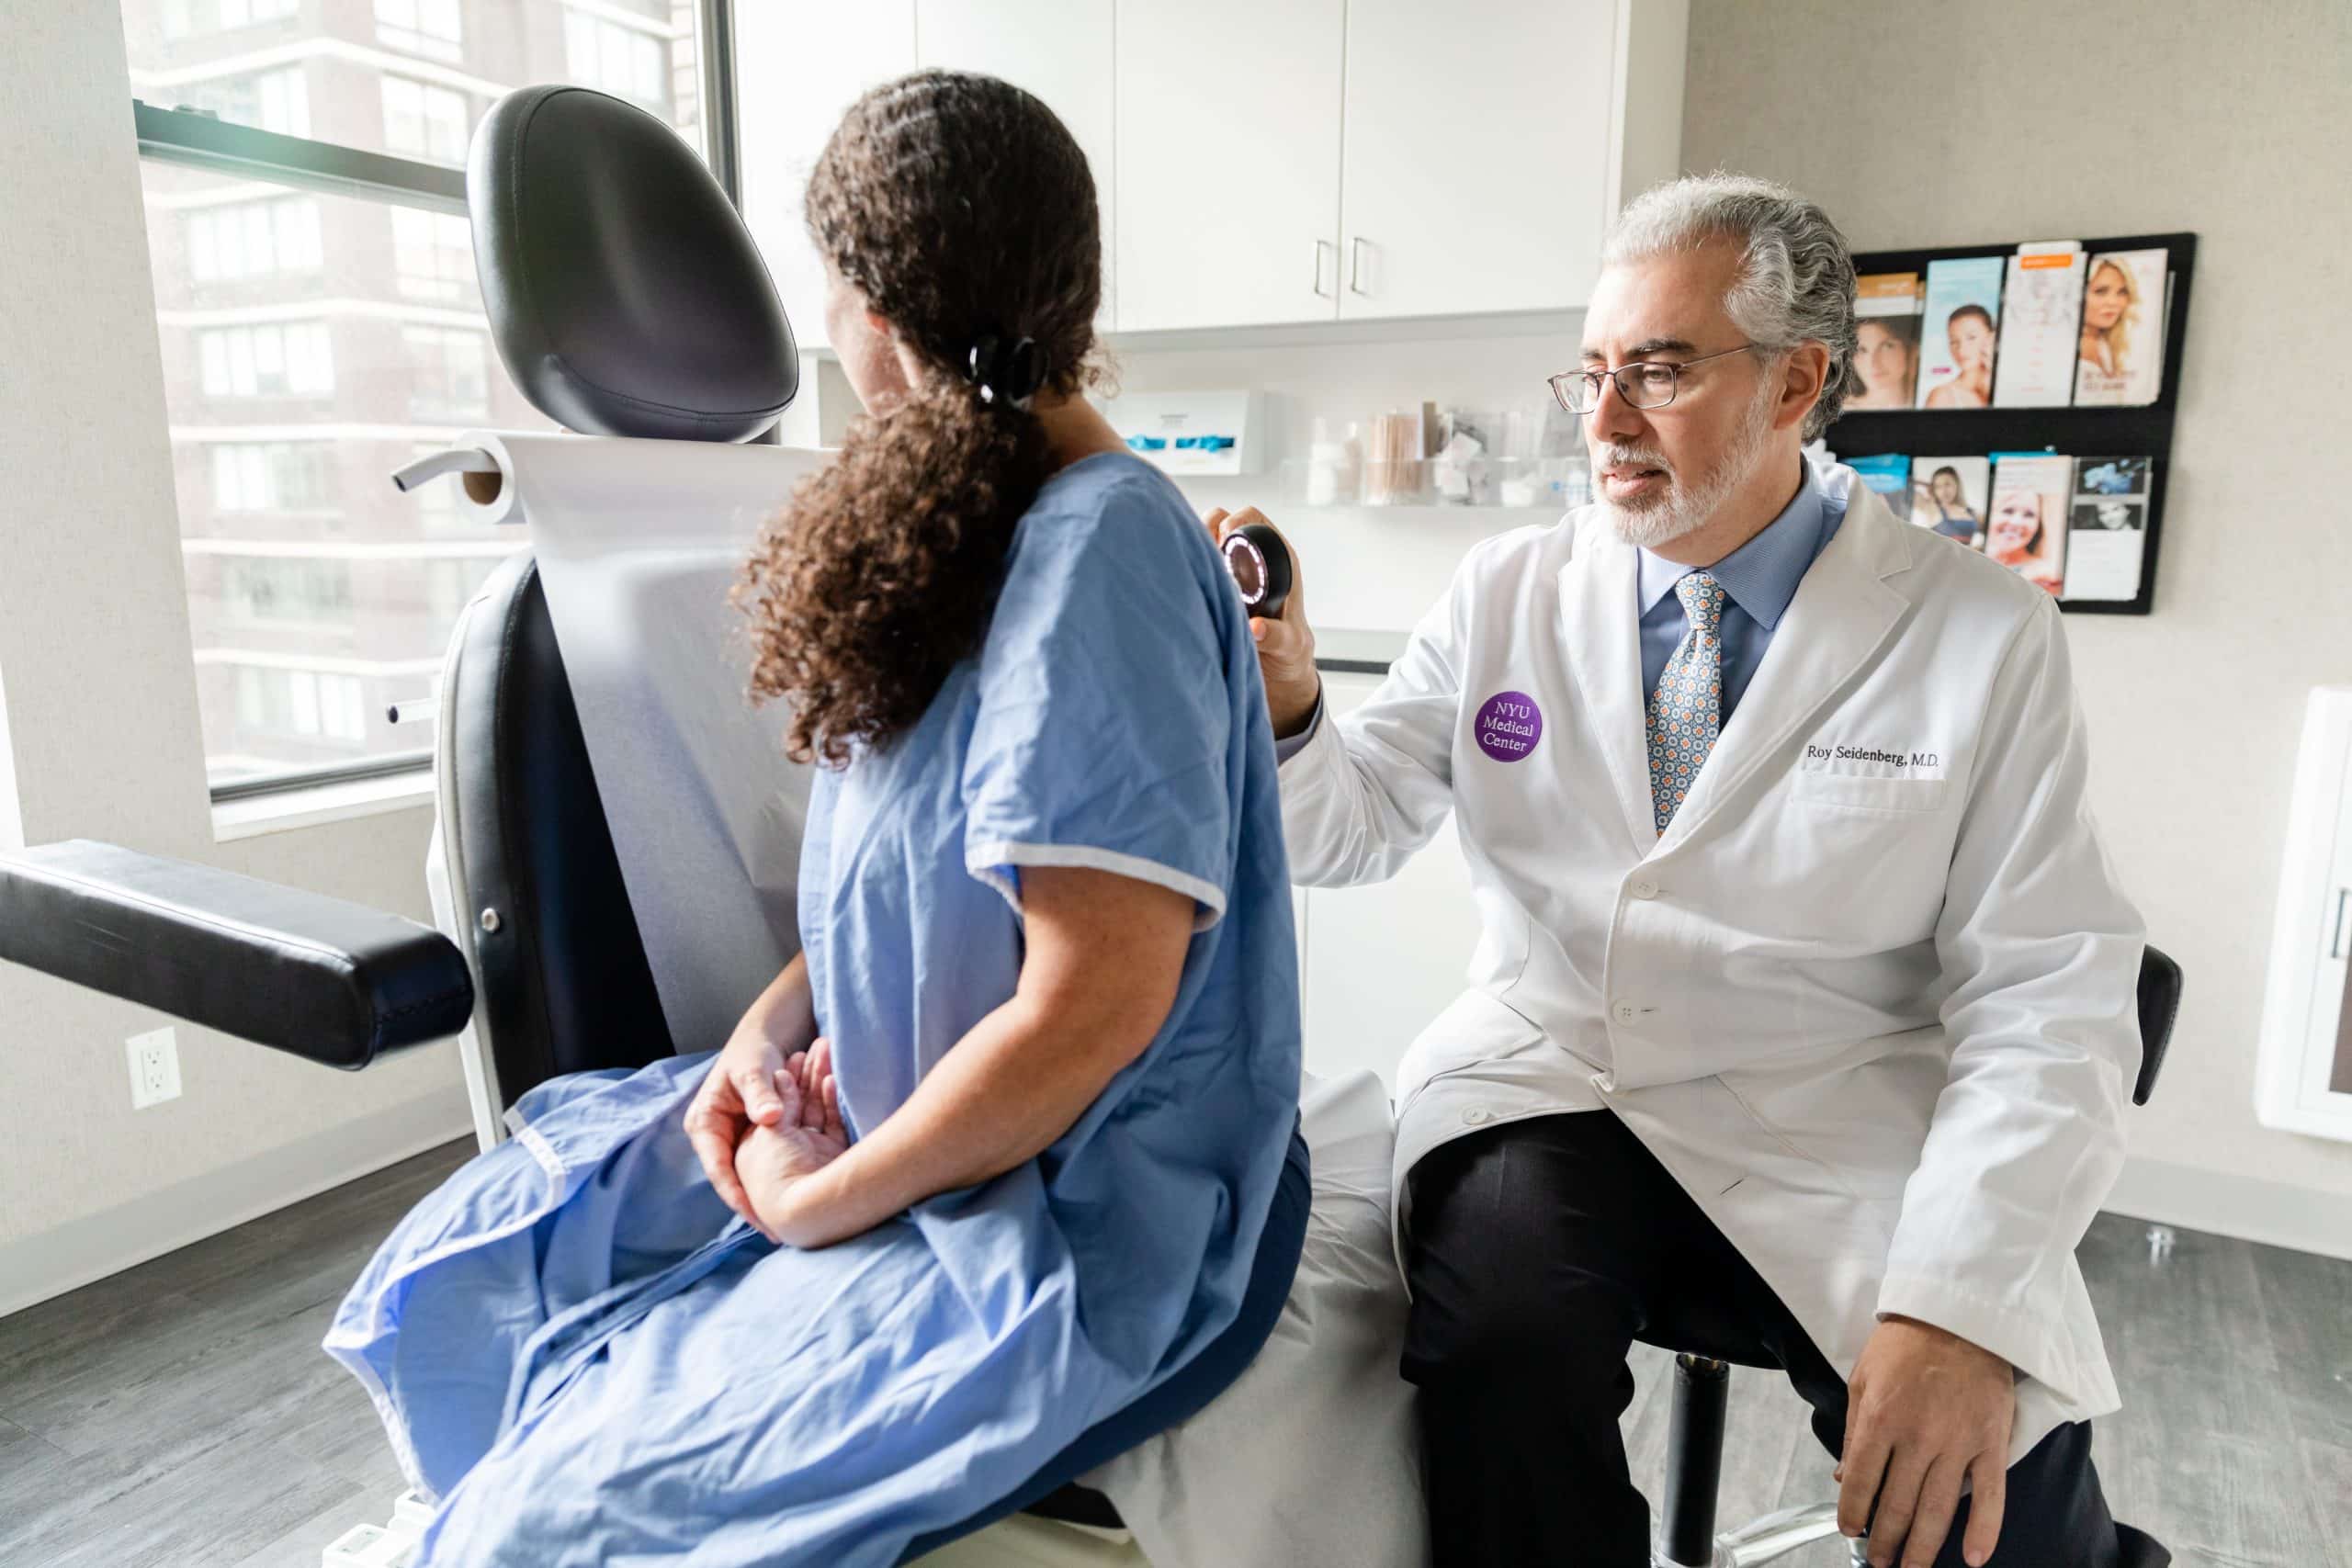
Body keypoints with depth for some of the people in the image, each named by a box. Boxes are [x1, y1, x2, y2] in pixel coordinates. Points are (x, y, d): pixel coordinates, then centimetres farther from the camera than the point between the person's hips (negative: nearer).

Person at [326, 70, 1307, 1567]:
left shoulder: (1100, 546, -22)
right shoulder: (970, 527, 7)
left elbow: (1091, 1007, -25)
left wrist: (820, 1206, -12)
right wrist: (770, 1029, -1)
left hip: (1076, 1225, -8)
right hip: (906, 1122, 8)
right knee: (451, 1282, 7)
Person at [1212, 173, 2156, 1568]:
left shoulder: (1985, 637, -1)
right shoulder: (1506, 592, 5)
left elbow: (2050, 998, -4)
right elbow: (1351, 830, 5)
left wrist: (1959, 1303, -17)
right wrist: (1284, 703, -17)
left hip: (1833, 1141, 1)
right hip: (1542, 1096, 0)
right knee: (1501, 1325, -29)